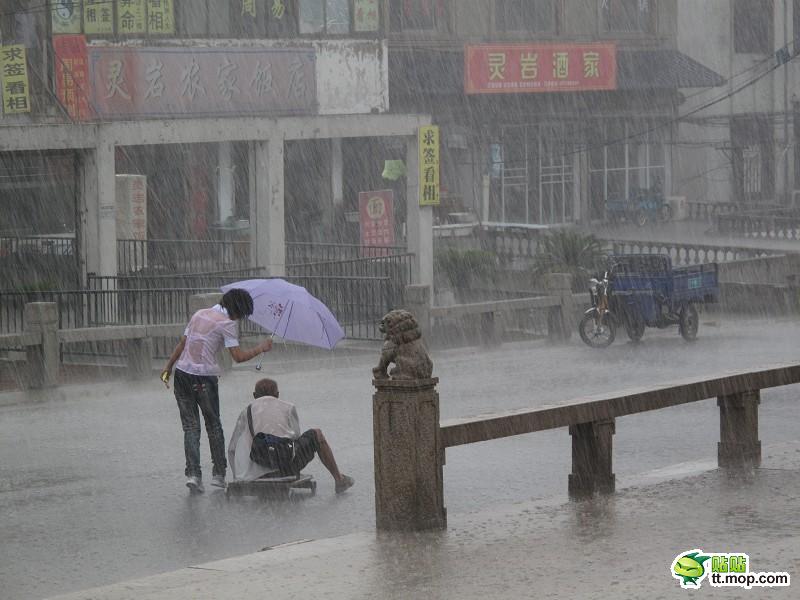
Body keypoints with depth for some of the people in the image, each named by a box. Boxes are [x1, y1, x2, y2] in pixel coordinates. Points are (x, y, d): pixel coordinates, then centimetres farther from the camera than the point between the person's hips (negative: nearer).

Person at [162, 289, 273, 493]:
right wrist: (261, 348, 2)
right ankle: (219, 473, 16)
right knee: (213, 425, 13)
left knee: (190, 426, 6)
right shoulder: (227, 323, -7)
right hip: (204, 378, -5)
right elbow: (238, 356, -11)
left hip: (182, 373, 5)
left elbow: (182, 343, 14)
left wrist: (168, 367, 19)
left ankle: (192, 474, -6)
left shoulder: (199, 314, 13)